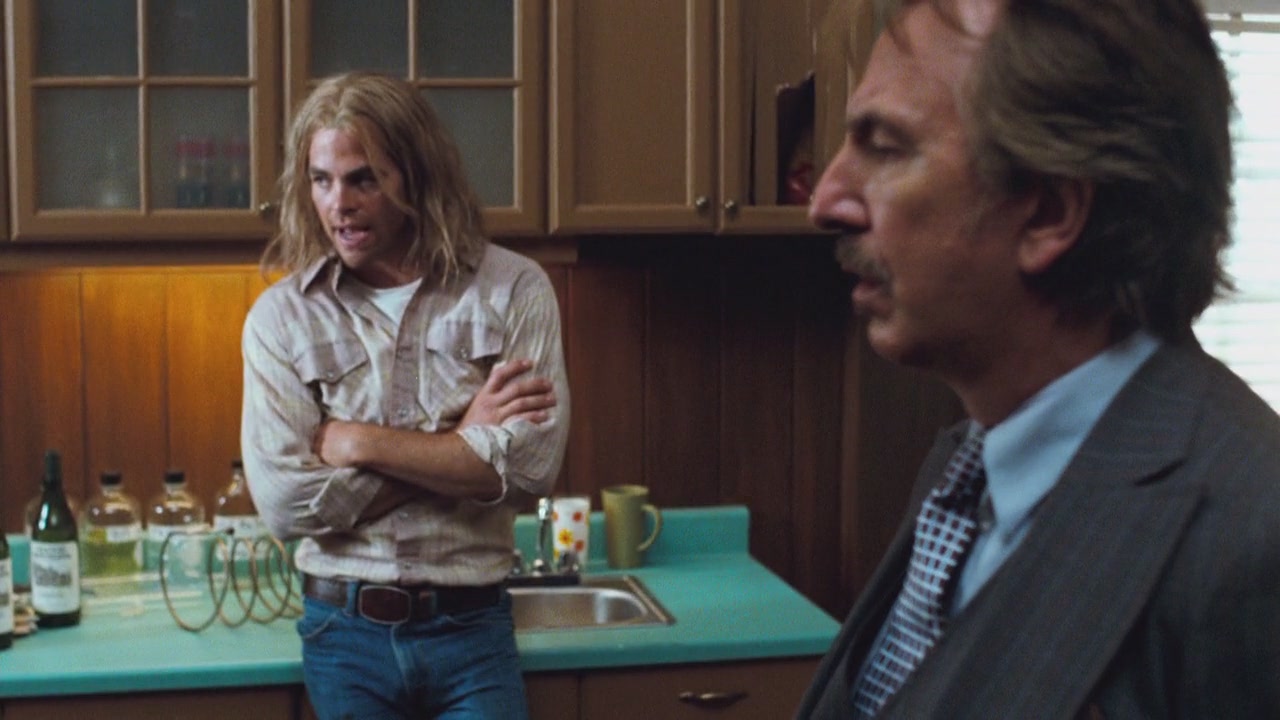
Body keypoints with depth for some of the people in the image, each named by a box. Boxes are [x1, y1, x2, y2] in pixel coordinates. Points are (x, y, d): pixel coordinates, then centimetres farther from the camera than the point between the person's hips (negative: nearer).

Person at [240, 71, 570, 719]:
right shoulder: (280, 317, -4)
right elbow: (284, 503, -12)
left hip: (472, 627, -1)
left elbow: (530, 466, -14)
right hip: (346, 631, 1)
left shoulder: (513, 290, -5)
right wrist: (461, 447, -13)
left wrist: (358, 443, -12)